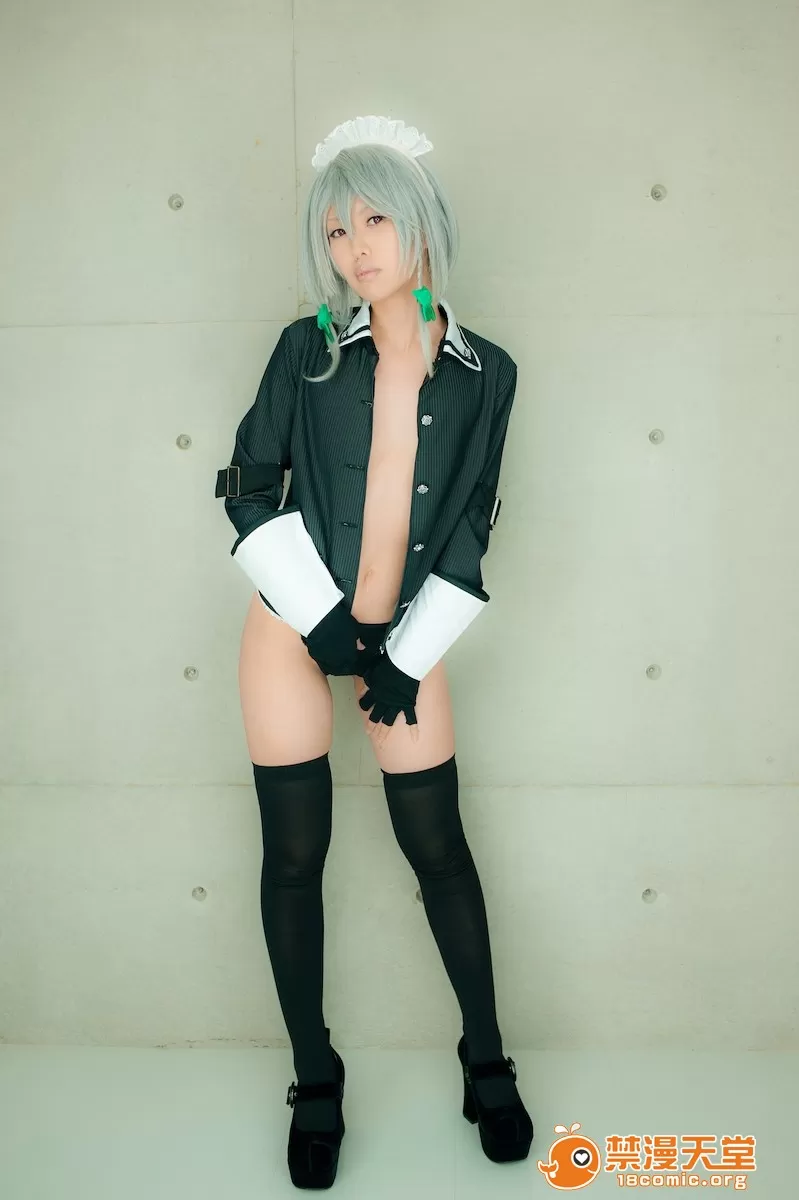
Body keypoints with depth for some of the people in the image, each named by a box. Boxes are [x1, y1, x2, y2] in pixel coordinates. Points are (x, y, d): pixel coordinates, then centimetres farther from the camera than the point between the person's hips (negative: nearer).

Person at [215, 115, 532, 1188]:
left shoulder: (485, 372, 0)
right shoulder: (307, 349, -2)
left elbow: (468, 532, 2)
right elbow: (248, 489, -2)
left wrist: (404, 656, -4)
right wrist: (326, 622, -9)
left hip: (406, 635, 1)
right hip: (294, 624, 0)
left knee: (437, 845, 7)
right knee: (295, 853, 5)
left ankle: (487, 1062, 28)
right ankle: (315, 1081, 24)